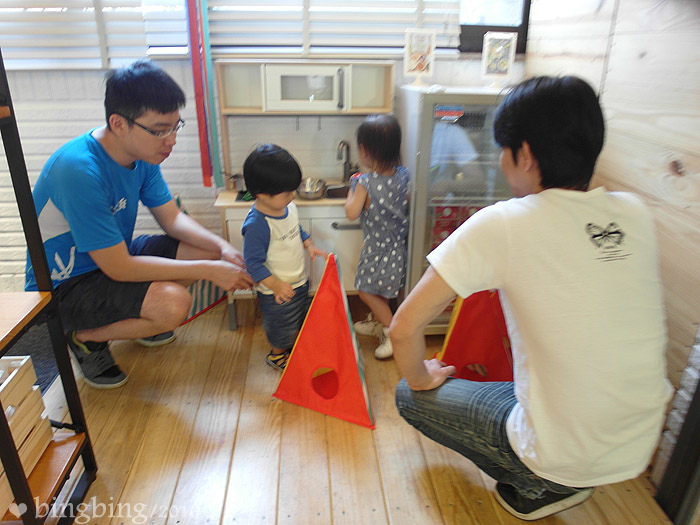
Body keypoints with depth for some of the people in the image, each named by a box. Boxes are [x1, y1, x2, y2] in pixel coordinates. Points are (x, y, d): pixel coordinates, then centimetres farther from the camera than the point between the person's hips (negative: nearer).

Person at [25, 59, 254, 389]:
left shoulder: (142, 152, -8)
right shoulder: (79, 171, -32)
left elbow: (172, 218, 1)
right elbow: (119, 268, -29)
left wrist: (222, 248, -16)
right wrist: (208, 271, -27)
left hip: (115, 252, 8)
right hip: (64, 285, -8)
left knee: (209, 250, -3)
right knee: (173, 303, -30)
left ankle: (135, 316, 14)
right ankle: (86, 337, -1)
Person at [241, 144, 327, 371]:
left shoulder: (289, 207, -6)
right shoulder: (256, 225, -31)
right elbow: (253, 262, -27)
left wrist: (310, 246, -2)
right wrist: (276, 285, -31)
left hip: (300, 282, 8)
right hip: (276, 292, -8)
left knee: (301, 319, 28)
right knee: (281, 326, 16)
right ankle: (277, 355, 44)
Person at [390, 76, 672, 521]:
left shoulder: (502, 225, -23)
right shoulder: (635, 213, -5)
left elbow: (405, 326, -19)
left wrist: (421, 379, 1)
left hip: (563, 461, -6)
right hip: (641, 450, 6)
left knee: (411, 398, 9)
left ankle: (538, 488, 11)